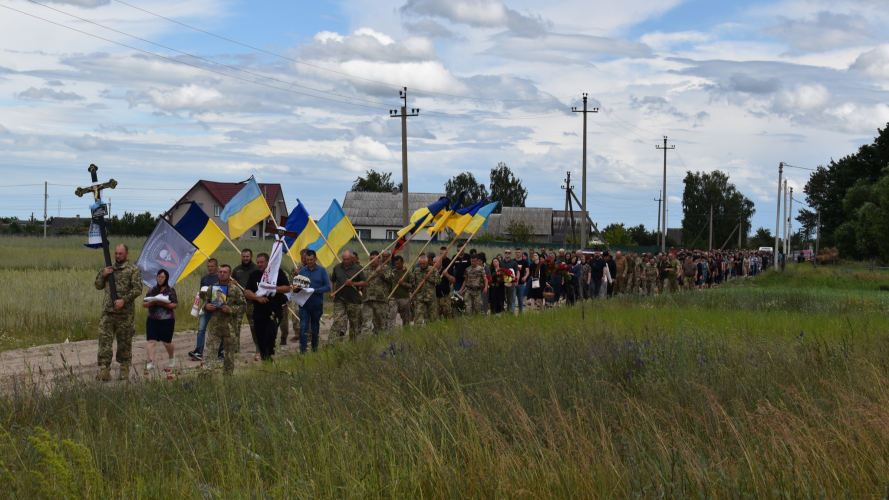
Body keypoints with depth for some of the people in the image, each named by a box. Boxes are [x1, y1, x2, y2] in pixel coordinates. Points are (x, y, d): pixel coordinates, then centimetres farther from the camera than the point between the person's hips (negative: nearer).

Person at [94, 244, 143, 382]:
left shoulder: (133, 270, 0)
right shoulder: (109, 269, 15)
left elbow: (137, 289, -8)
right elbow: (98, 286, 19)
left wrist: (124, 300, -20)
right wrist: (103, 275, -1)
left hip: (125, 313, -3)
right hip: (107, 312, 3)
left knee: (124, 342, 6)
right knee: (104, 340, -7)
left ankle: (124, 369, 17)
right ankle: (104, 370, -10)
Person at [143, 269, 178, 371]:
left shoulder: (171, 290, 1)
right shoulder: (152, 290, 10)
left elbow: (175, 305, -6)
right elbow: (144, 304, 9)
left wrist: (163, 304, -19)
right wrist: (152, 303, -11)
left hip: (167, 320, -2)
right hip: (152, 320, 2)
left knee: (167, 342, 8)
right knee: (151, 341, -11)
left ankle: (171, 358, 36)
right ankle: (151, 362, -15)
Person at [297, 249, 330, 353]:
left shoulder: (322, 271, 0)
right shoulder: (302, 271, 5)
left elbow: (328, 287, -6)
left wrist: (315, 290, -18)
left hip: (317, 304, 0)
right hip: (304, 304, 0)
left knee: (315, 329, 11)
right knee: (303, 327, -10)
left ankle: (315, 351, 21)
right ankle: (302, 351, -12)